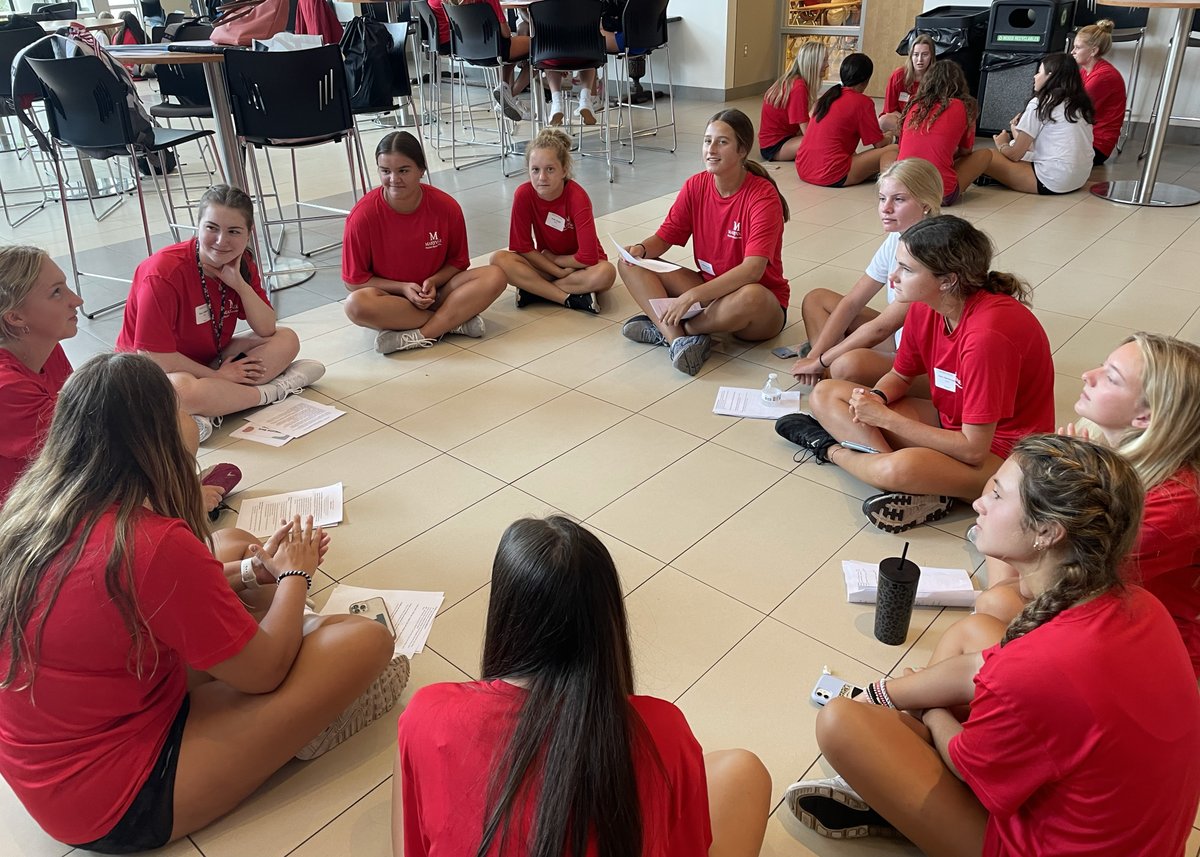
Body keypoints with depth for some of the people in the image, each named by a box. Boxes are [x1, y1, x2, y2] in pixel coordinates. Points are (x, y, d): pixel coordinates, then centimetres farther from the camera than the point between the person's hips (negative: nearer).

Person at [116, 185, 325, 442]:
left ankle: (205, 415, -23)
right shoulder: (163, 273, -26)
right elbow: (154, 355, -25)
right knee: (181, 390, -42)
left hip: (209, 360, 8)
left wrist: (239, 283, -20)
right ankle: (271, 392, -19)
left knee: (287, 339, -6)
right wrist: (217, 376, -19)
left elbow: (267, 330, -7)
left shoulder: (240, 263, -4)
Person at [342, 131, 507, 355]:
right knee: (356, 305, -37)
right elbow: (353, 280, -8)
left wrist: (433, 281, -18)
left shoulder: (446, 206, -11)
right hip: (391, 297, -2)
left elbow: (457, 261, 2)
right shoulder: (363, 215, -16)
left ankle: (418, 335, -28)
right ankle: (455, 321, -25)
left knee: (494, 276, -22)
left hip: (434, 292, 2)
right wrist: (403, 288, -19)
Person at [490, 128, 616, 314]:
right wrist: (561, 272, -19)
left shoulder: (577, 197, -25)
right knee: (499, 259, -24)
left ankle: (535, 289, -20)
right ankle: (570, 298, -24)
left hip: (579, 265, -2)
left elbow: (588, 257, -29)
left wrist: (552, 258, -15)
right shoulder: (523, 194, -17)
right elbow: (523, 248, -12)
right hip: (546, 262, 3)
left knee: (605, 273, -36)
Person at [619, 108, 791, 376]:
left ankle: (663, 327, -17)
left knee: (749, 297, -43)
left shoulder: (763, 197, -20)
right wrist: (641, 249, -23)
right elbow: (663, 237, 1)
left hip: (765, 307, -5)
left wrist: (692, 296, -39)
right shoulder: (695, 186, -2)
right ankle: (677, 338, -27)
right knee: (631, 265, -7)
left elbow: (752, 270, -31)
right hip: (709, 289, 6)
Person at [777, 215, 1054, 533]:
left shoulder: (988, 333, -31)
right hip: (949, 422, 8)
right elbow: (900, 377, 10)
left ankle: (830, 448, -6)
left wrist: (885, 418, -21)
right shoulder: (924, 307, -8)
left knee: (901, 468, -40)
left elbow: (973, 450, -27)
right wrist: (875, 399, -14)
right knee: (824, 395, -3)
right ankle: (917, 489, -17)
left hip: (1003, 455, -8)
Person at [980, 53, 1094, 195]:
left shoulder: (1040, 103, -6)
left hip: (1051, 182, -8)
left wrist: (1001, 145, 18)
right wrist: (1018, 133, 26)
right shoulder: (1079, 104, 14)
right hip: (1079, 180, 8)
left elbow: (1015, 155, -3)